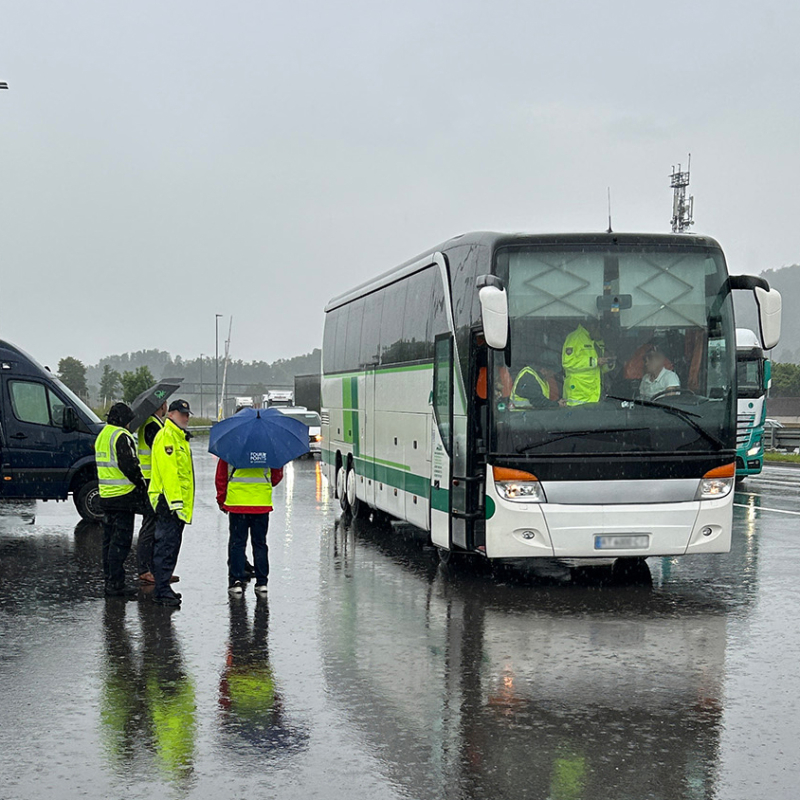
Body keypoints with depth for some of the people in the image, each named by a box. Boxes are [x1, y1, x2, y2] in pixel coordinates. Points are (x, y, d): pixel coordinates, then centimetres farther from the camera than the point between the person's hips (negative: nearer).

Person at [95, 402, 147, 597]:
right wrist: (141, 484, -9)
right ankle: (115, 584, -7)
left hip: (106, 496, 9)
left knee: (109, 540, 14)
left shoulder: (102, 436, 16)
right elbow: (129, 466, -20)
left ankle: (109, 580, 20)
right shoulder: (122, 437, -15)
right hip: (123, 495, -9)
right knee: (121, 541, -6)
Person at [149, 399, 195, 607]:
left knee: (170, 545, 13)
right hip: (168, 501, -10)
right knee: (167, 545, -11)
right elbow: (168, 472, -21)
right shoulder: (165, 437, -13)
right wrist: (175, 502, -25)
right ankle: (162, 590, -10)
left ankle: (162, 587, 19)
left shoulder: (180, 437, 21)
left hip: (178, 502, 10)